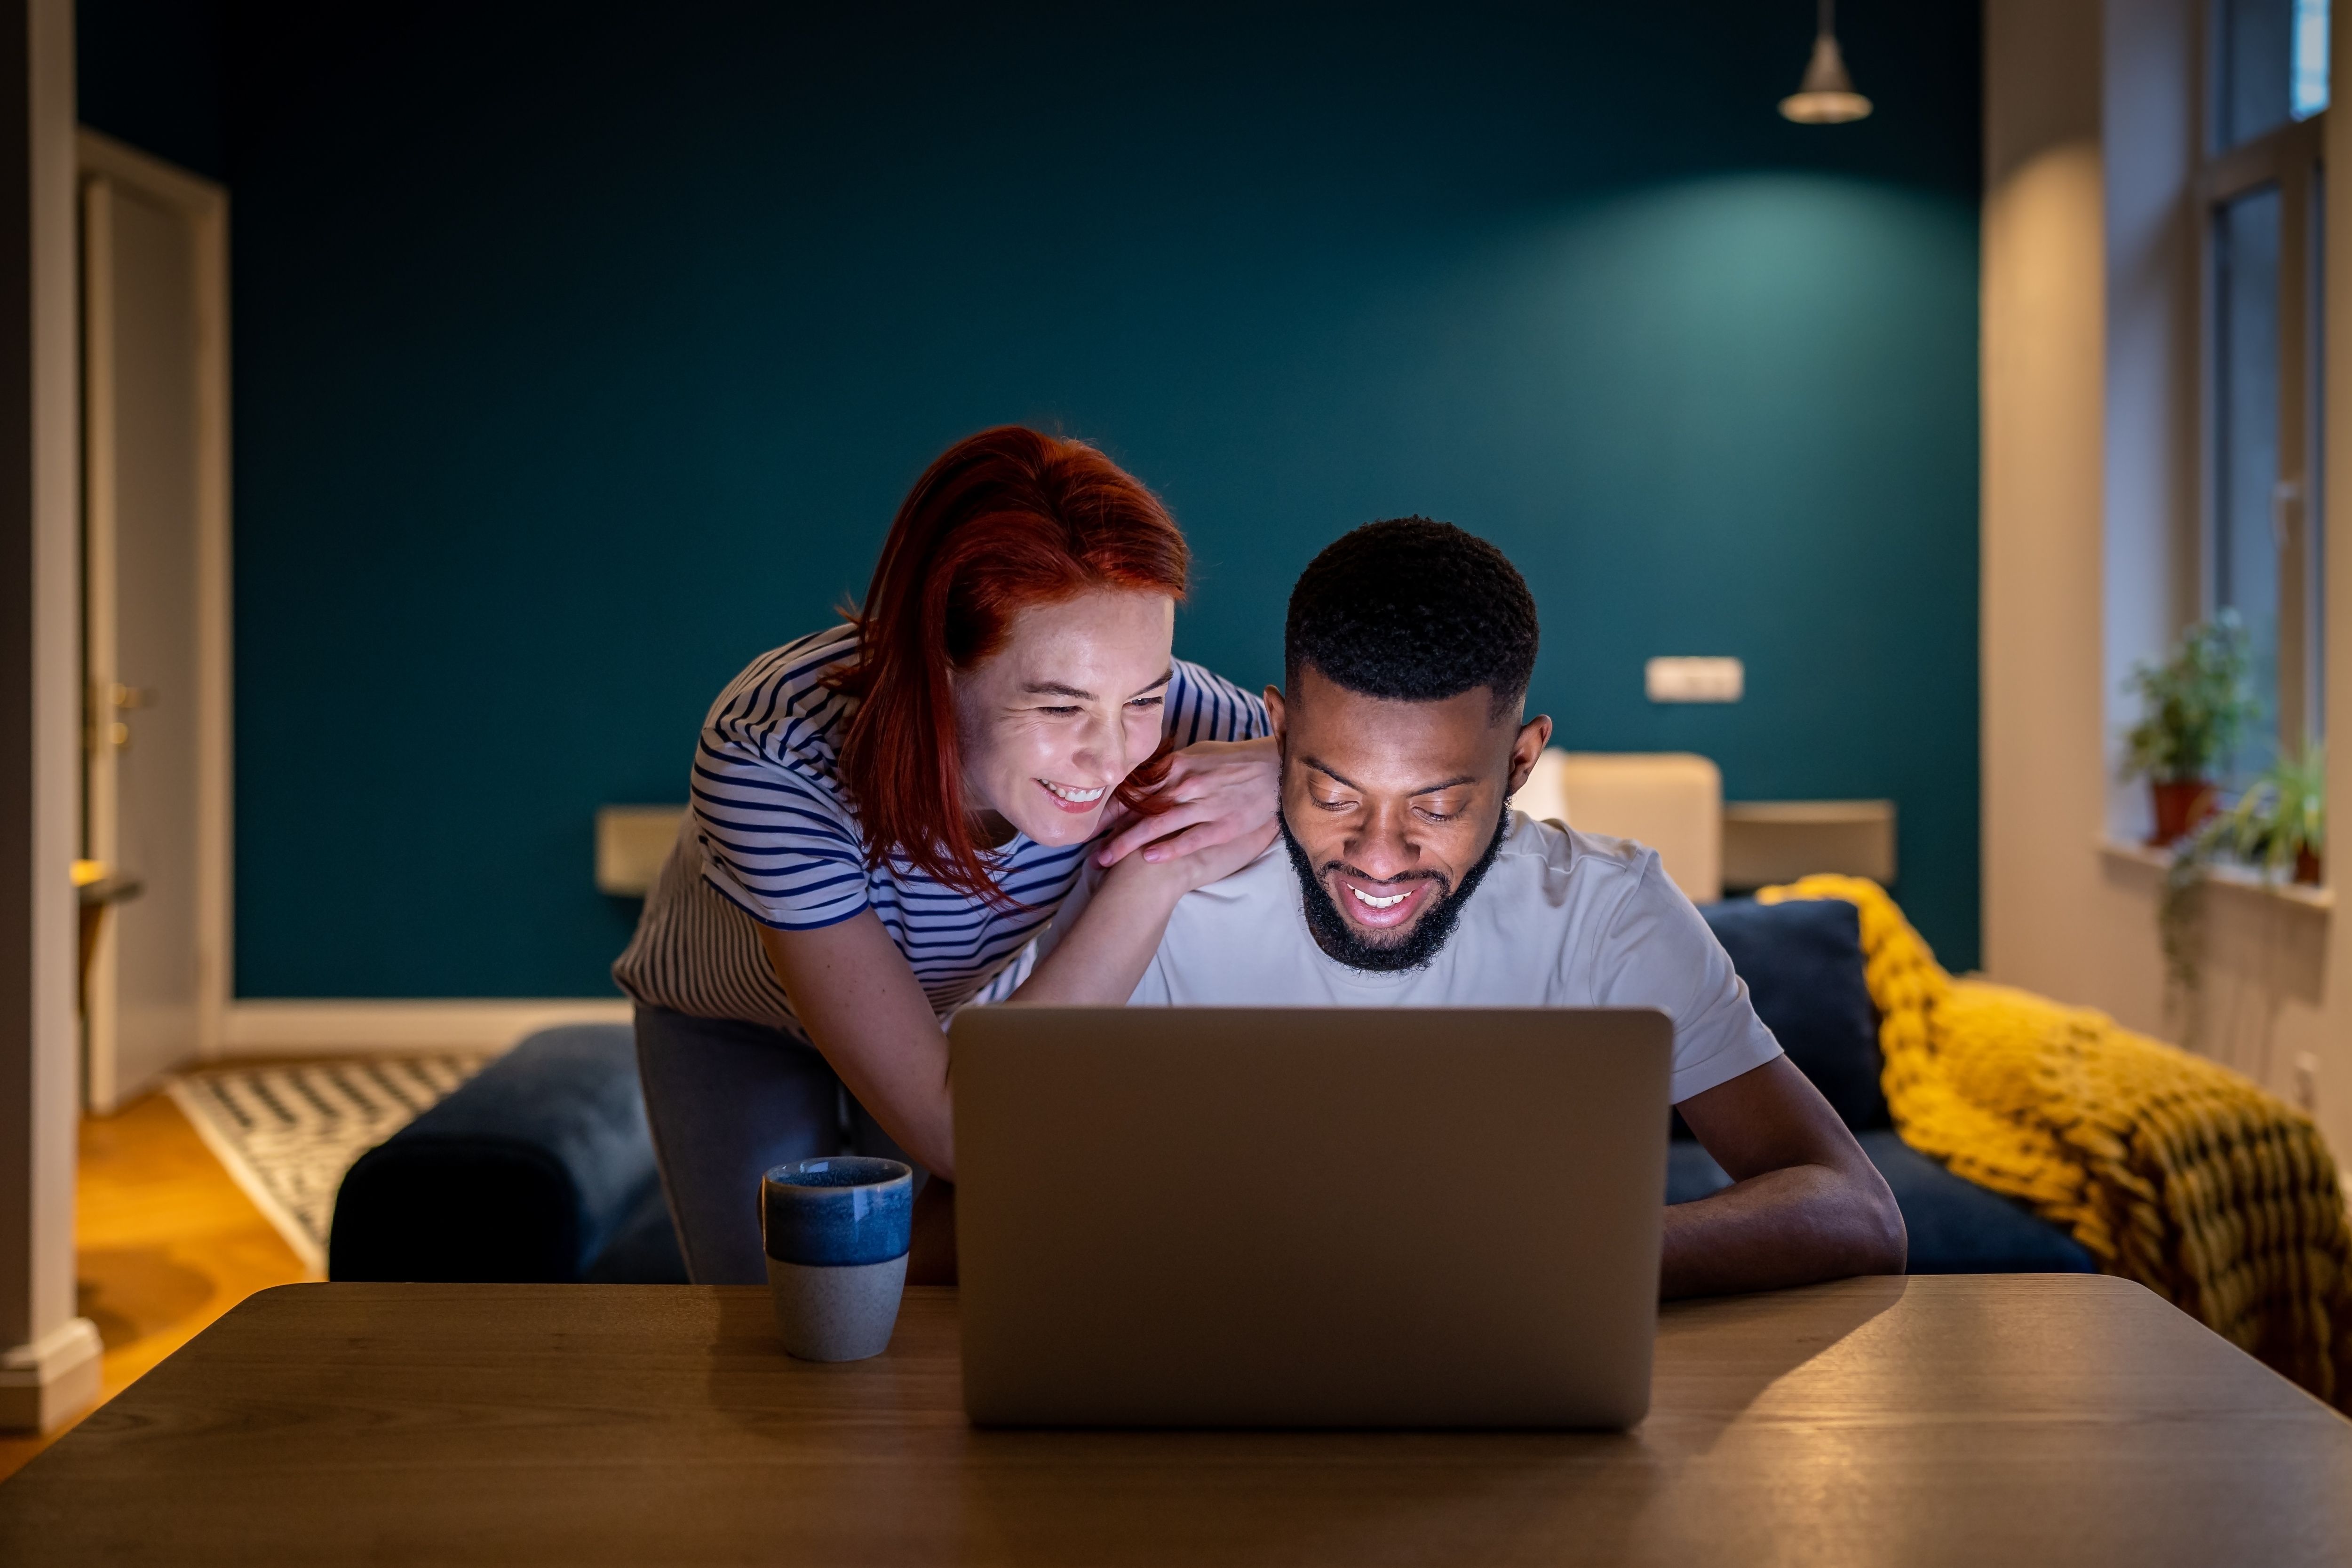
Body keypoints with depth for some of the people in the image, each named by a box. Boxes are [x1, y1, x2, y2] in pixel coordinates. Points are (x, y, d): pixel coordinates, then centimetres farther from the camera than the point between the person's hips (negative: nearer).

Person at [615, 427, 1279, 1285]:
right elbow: (953, 1136, -45)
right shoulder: (773, 755, -44)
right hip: (737, 1026, -2)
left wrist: (1286, 772, -41)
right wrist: (1155, 878, -48)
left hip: (975, 1006, 2)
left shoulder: (1157, 711, -35)